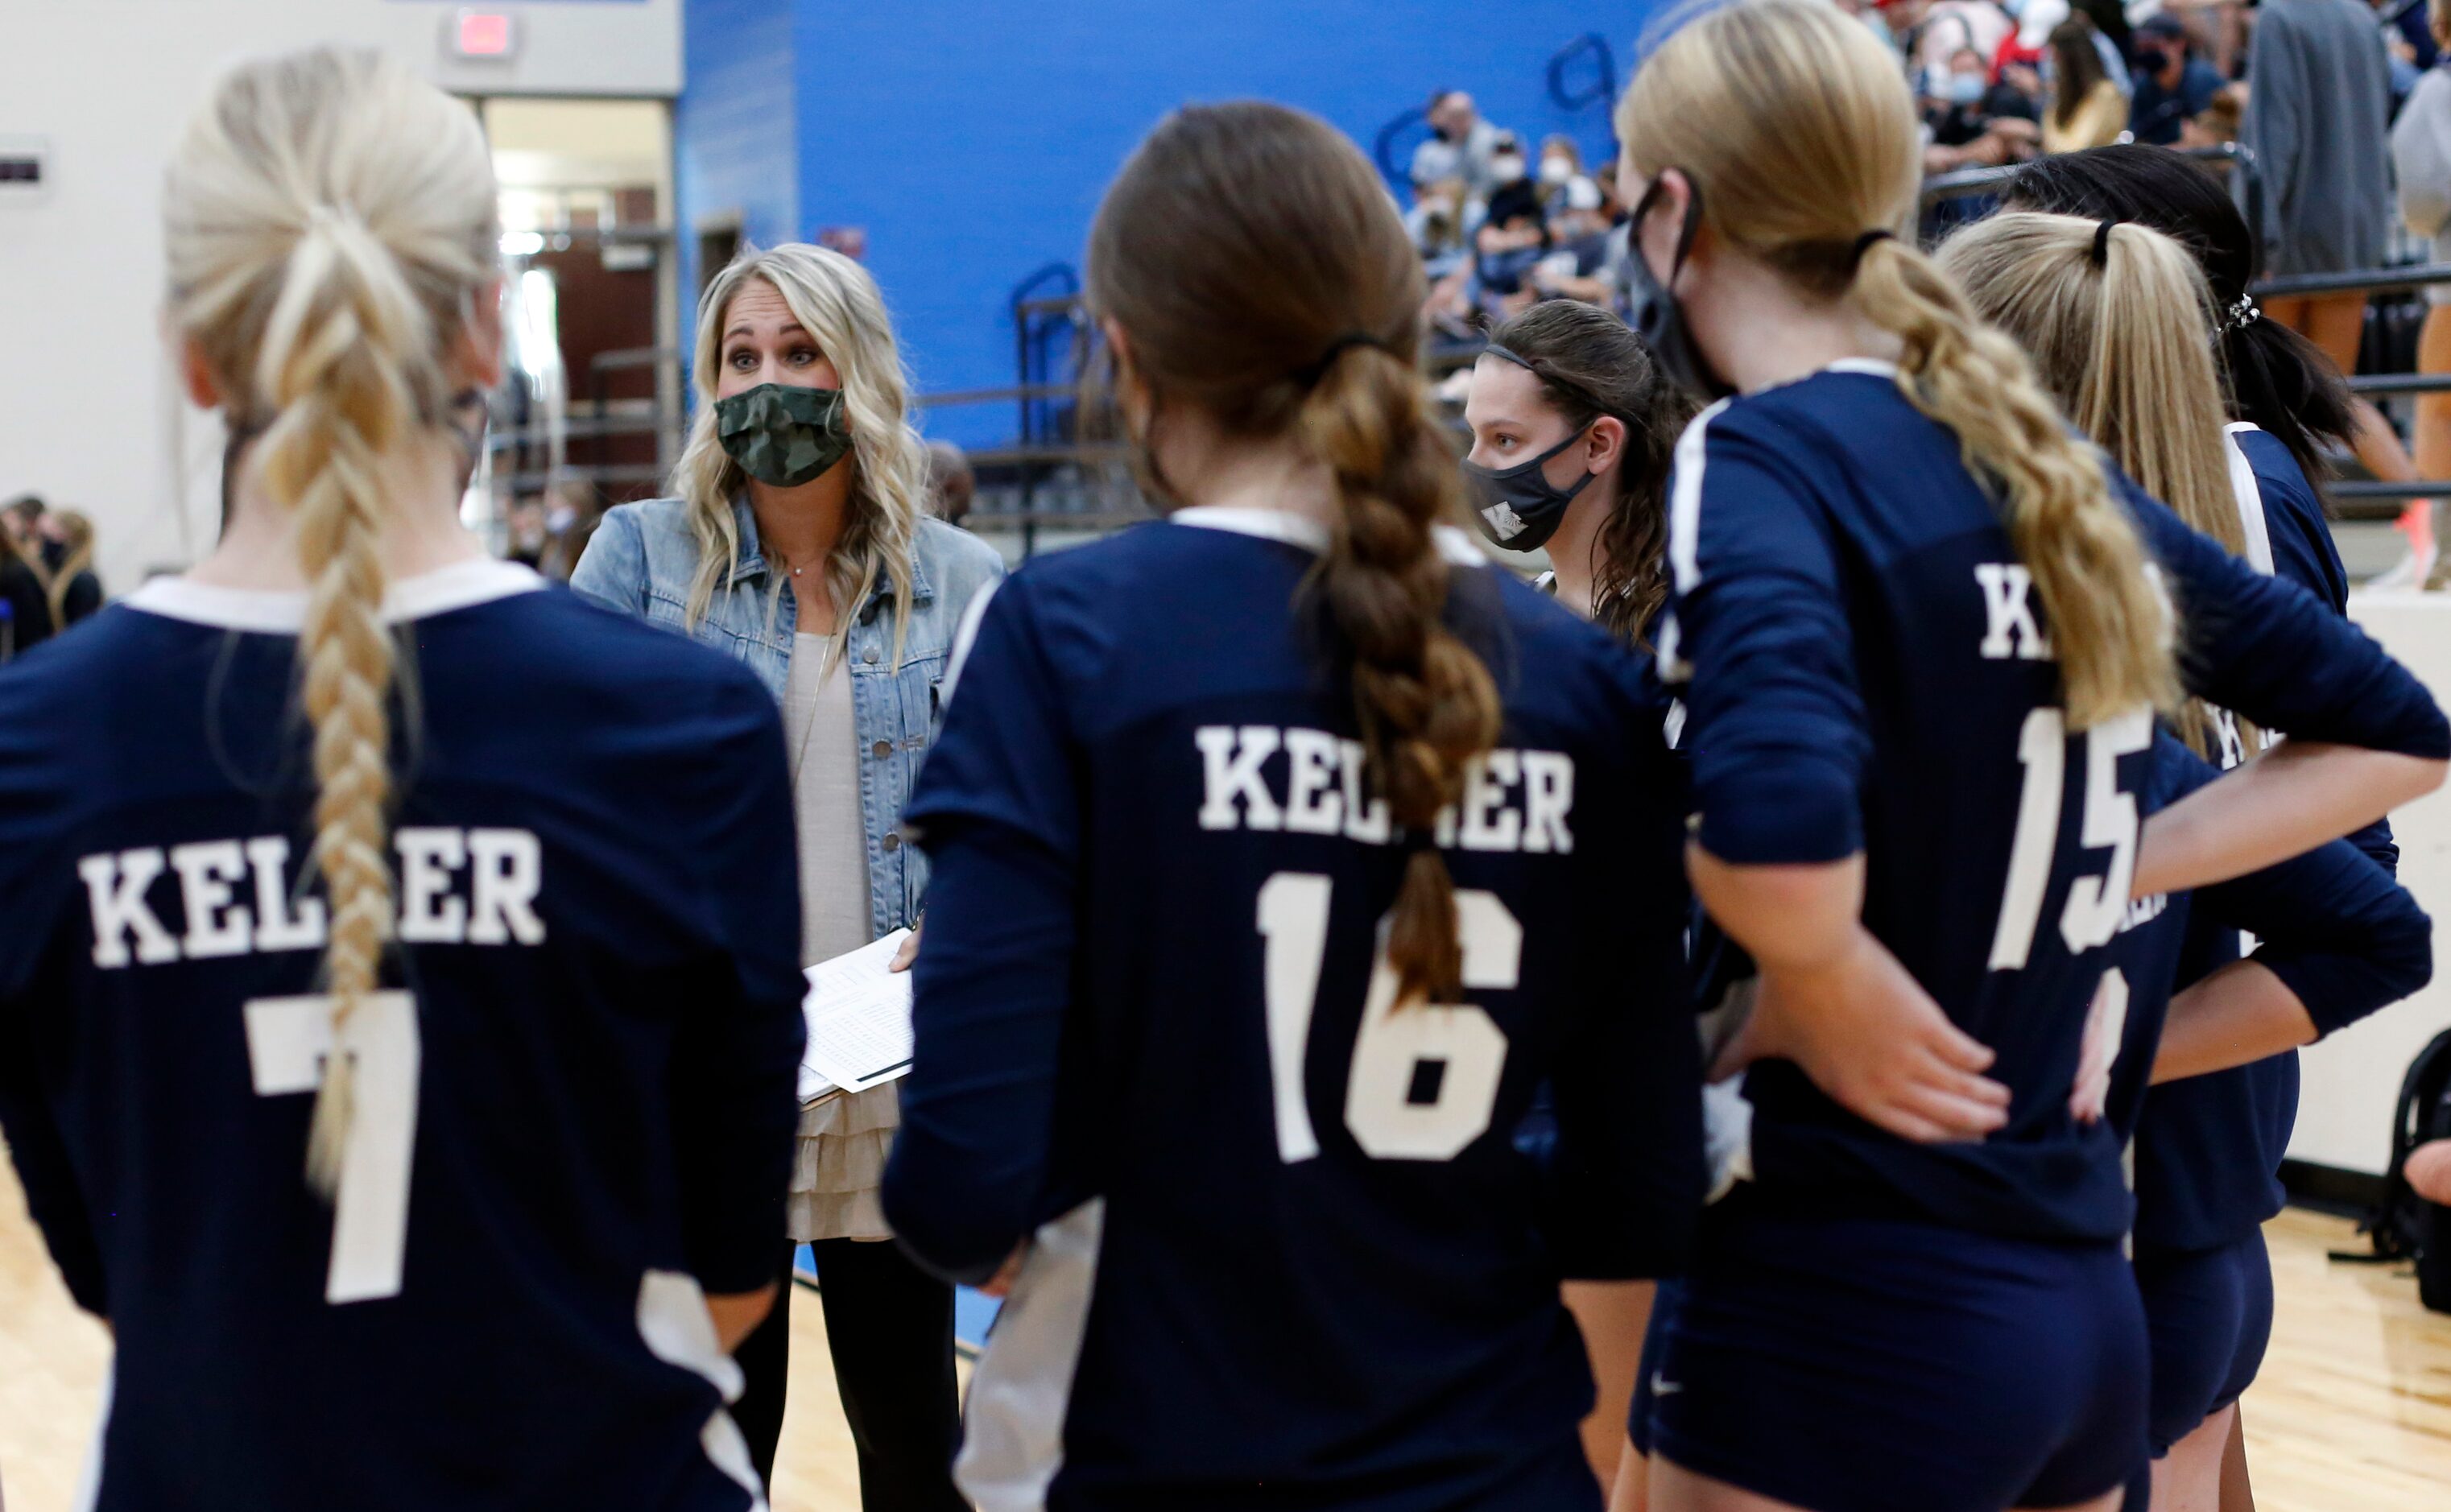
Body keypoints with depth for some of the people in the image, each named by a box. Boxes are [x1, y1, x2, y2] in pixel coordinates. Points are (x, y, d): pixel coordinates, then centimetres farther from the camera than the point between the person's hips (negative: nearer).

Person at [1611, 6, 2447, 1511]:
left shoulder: (1763, 453, -14)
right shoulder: (2060, 469, 7)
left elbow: (1774, 825, -34)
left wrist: (1830, 998, -15)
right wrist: (2114, 873, 9)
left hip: (1845, 1310, -7)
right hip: (2079, 1293, 7)